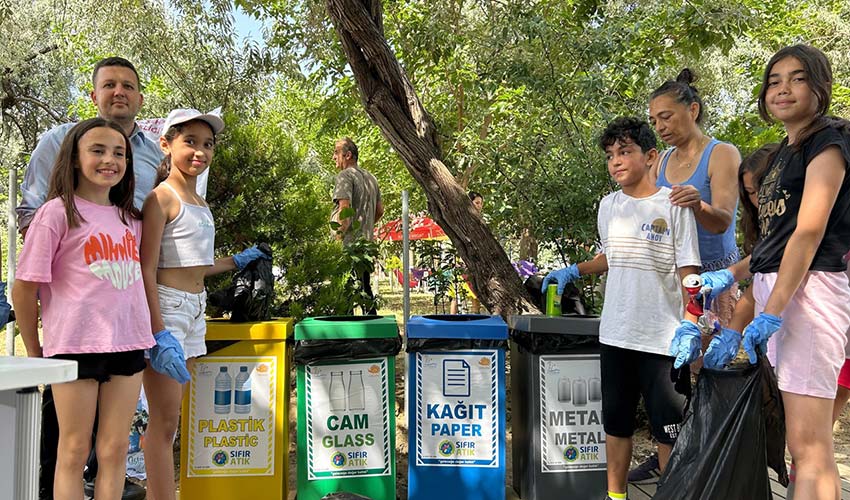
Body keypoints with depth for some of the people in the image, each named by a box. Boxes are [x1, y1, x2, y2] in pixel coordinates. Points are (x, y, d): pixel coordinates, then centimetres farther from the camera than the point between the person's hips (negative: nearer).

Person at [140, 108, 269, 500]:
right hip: (166, 308, -8)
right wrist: (159, 334, -21)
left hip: (195, 309, 8)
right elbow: (147, 271, -15)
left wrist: (236, 262, 27)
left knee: (168, 418, 12)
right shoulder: (162, 198, -10)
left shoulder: (199, 203, 15)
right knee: (164, 421, -4)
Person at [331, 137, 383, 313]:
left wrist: (340, 232, -15)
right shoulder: (371, 178, 17)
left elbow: (344, 207, -21)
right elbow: (380, 210, 21)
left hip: (349, 242, -8)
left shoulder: (345, 176, -9)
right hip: (367, 240, 9)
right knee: (365, 286, 17)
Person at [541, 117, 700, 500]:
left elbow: (688, 270, -9)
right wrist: (573, 271, 11)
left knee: (668, 426, 3)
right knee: (616, 420, 15)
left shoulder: (672, 205, -7)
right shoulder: (609, 205, 9)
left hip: (662, 335, -5)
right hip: (616, 333, 5)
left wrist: (690, 325, -17)